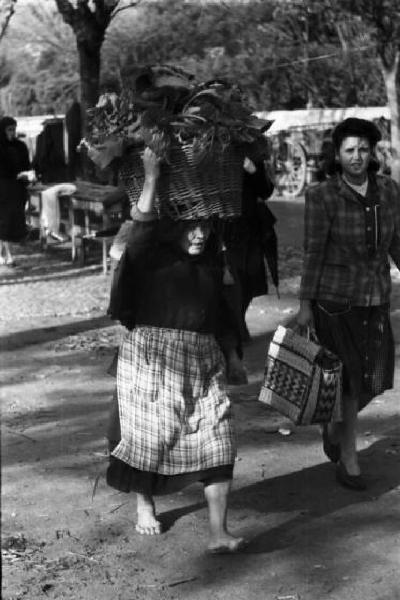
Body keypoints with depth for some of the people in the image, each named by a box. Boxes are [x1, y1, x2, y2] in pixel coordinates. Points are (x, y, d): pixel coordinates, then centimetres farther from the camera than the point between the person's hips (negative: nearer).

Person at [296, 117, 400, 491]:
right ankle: (347, 460, 18)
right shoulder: (322, 196, -11)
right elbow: (313, 252, -9)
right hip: (334, 298, -5)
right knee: (350, 379, 0)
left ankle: (334, 427, 36)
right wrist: (305, 304, -9)